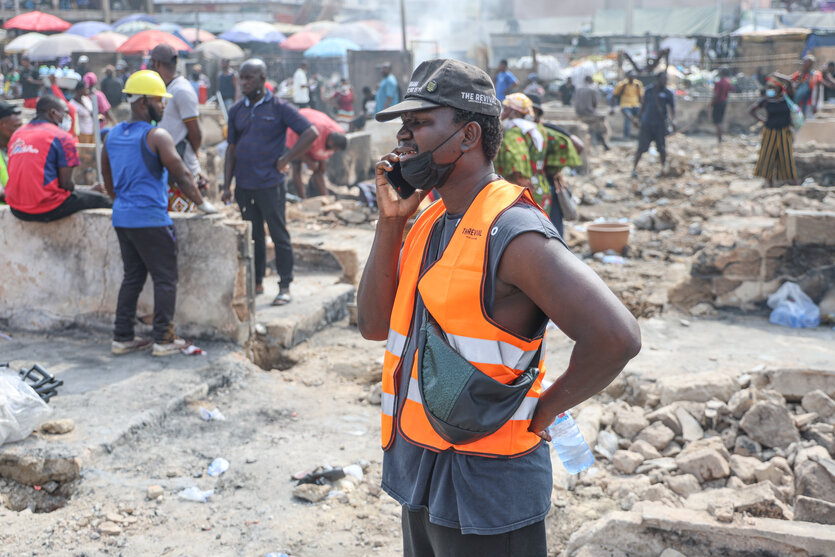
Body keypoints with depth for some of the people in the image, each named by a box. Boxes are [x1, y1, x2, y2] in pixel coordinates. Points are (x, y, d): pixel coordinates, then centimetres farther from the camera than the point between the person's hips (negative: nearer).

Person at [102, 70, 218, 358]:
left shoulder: (112, 135, 11)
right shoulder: (156, 136, -11)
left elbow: (107, 177, 20)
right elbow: (182, 175, -12)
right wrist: (202, 204, -1)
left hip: (122, 218, 8)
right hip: (151, 219, -8)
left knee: (132, 277, 16)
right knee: (165, 279, 1)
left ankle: (122, 338, 17)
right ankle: (164, 340, 3)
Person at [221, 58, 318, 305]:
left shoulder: (279, 108, -4)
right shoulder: (236, 110, 10)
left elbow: (311, 133, -7)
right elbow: (232, 149, 13)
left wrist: (286, 159, -10)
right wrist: (226, 185, 7)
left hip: (270, 184, -5)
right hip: (243, 186, 5)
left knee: (279, 235, 0)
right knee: (252, 236, 12)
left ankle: (285, 287, 8)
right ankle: (256, 282, 24)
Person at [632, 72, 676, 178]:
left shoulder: (668, 93, 0)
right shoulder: (648, 90, 3)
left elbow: (672, 108, 1)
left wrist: (673, 120, -15)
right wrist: (640, 114, 22)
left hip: (660, 124, 0)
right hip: (646, 123, 0)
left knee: (662, 149, 3)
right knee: (641, 148, -1)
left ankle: (664, 169, 22)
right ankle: (634, 168, 9)